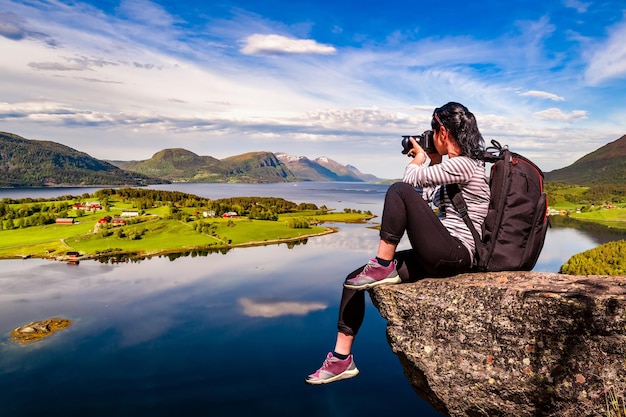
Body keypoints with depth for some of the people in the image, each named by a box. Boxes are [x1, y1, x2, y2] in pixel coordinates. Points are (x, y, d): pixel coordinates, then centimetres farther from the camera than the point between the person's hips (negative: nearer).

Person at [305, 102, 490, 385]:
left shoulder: (463, 164, -13)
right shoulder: (456, 165, 18)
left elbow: (410, 179, -13)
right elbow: (429, 198, 24)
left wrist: (419, 158, 7)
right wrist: (433, 162, 20)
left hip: (455, 255, -10)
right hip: (439, 255, 10)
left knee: (400, 191, -25)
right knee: (354, 279, 0)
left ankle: (383, 267, -15)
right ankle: (341, 359, 6)